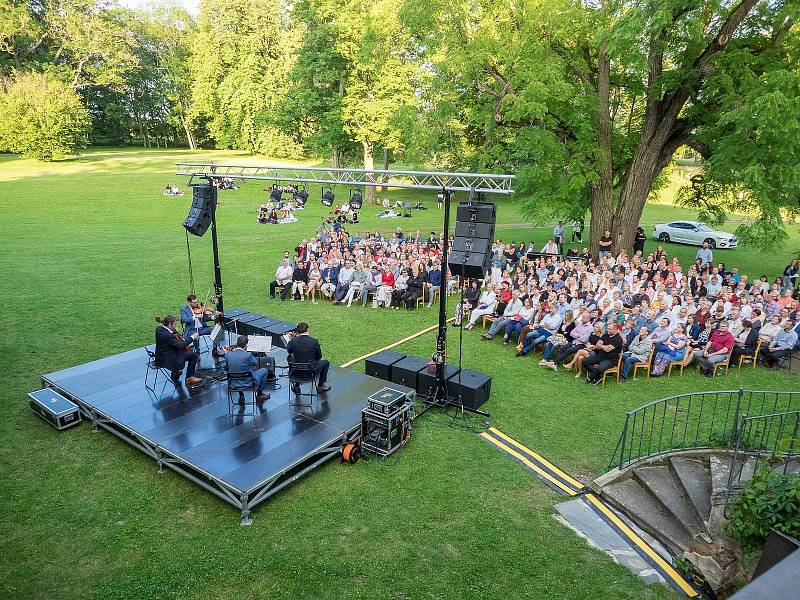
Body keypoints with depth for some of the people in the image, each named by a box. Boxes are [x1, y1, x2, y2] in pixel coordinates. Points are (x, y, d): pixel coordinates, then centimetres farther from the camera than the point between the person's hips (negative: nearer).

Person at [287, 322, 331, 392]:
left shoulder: (293, 341, -12)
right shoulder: (314, 341, -15)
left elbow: (289, 351, 10)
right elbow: (319, 357, -1)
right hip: (311, 370, -2)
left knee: (290, 358, 35)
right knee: (325, 363, 25)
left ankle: (296, 387, 37)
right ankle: (320, 386, 33)